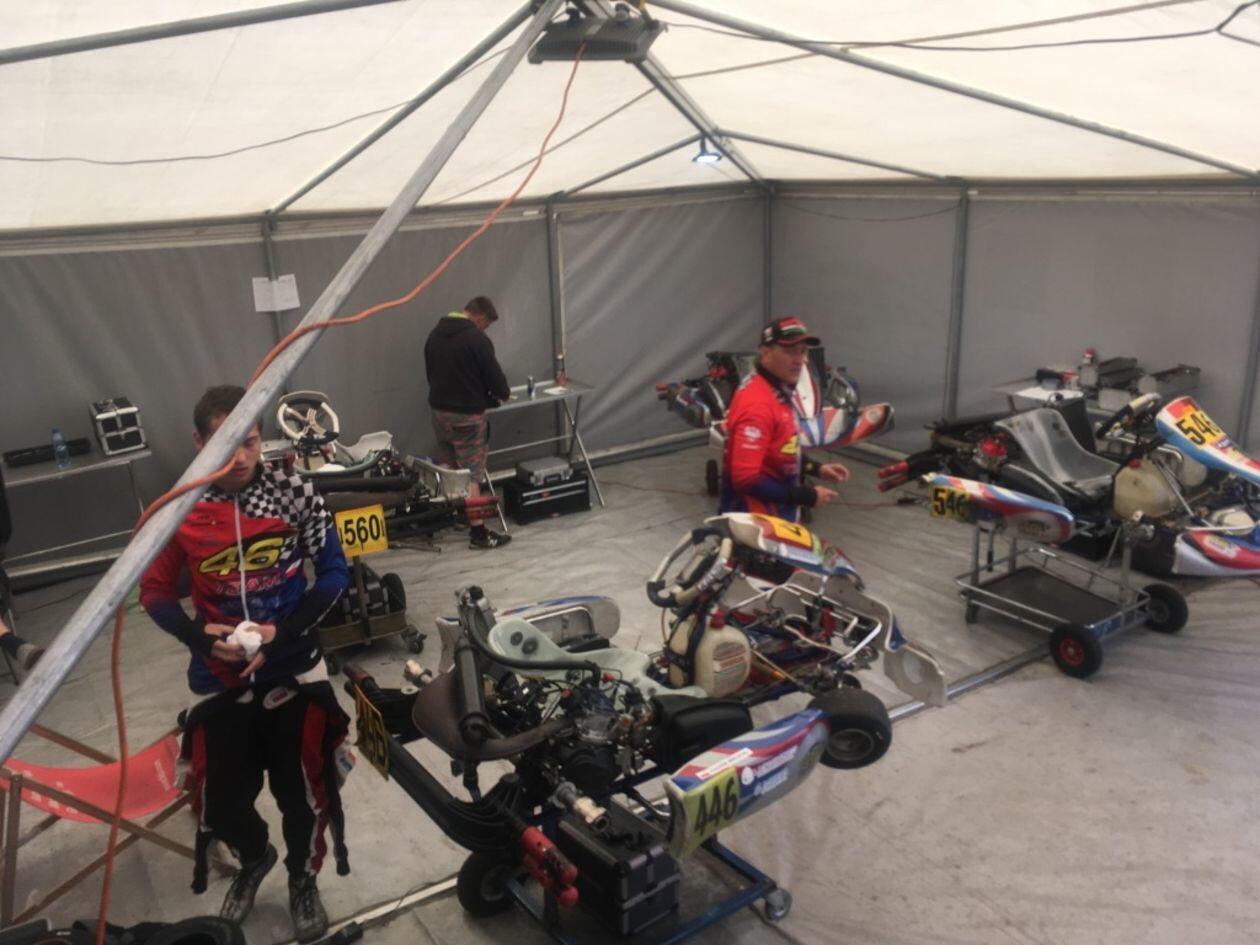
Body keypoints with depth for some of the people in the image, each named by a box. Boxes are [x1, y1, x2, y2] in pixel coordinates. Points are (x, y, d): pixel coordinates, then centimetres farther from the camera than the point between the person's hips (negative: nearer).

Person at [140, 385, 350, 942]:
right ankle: (254, 859, 47)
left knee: (302, 791, 9)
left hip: (293, 673, -1)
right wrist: (199, 637, -16)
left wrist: (282, 631, -16)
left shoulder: (295, 496, -10)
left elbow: (334, 572, -4)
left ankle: (303, 880, 39)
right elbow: (154, 592, 3)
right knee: (223, 800, 12)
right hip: (218, 681, 1)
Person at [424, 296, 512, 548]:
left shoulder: (435, 333, 8)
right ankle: (478, 532, -1)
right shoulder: (477, 339, -16)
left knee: (447, 470, 19)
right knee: (471, 475, -4)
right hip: (467, 415, -7)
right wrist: (502, 393, 7)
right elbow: (494, 376, -13)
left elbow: (430, 373, 15)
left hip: (438, 410, 7)